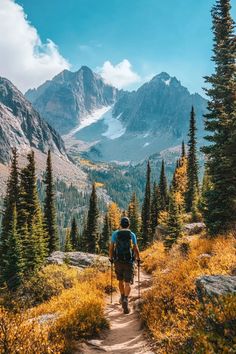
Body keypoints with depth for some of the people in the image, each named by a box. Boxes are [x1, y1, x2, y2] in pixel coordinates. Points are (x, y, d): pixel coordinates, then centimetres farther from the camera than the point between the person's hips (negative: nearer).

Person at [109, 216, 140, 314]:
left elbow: (111, 248, 0)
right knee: (127, 283, -1)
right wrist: (138, 259, 15)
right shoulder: (132, 235, -1)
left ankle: (122, 297, 38)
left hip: (118, 261, 1)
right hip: (129, 261, -1)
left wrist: (111, 258, 14)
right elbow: (136, 249, 1)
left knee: (120, 280, 22)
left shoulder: (115, 234, 0)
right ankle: (125, 300, -21)